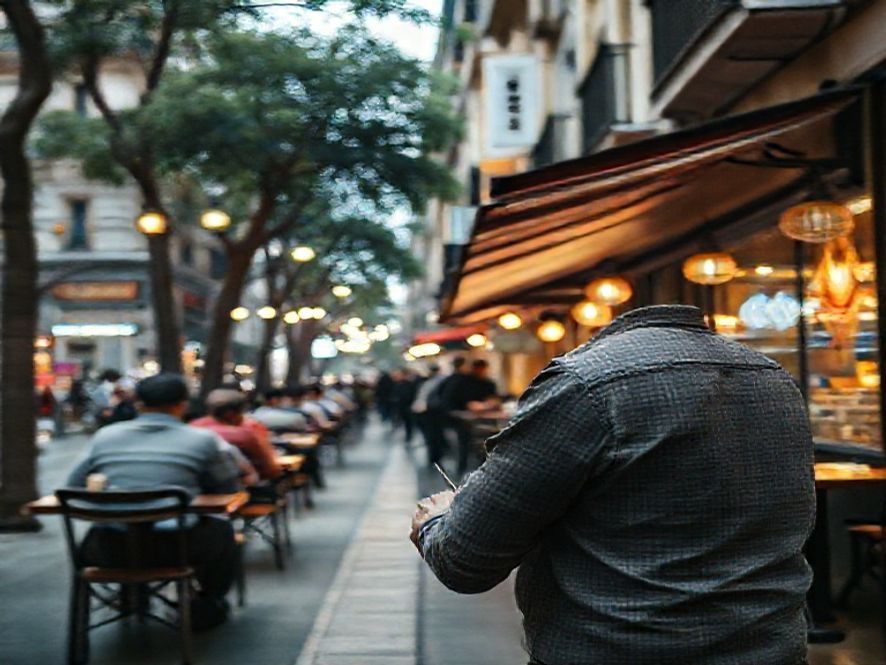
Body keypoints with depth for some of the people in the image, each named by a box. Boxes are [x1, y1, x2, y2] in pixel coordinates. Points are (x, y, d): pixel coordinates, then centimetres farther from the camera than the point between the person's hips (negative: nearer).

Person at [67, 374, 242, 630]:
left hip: (108, 550, 3)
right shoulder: (201, 439, 1)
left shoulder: (105, 435, 9)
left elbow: (74, 487, 15)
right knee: (221, 530, 28)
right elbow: (229, 489, 12)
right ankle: (206, 606, 32)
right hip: (172, 547, -3)